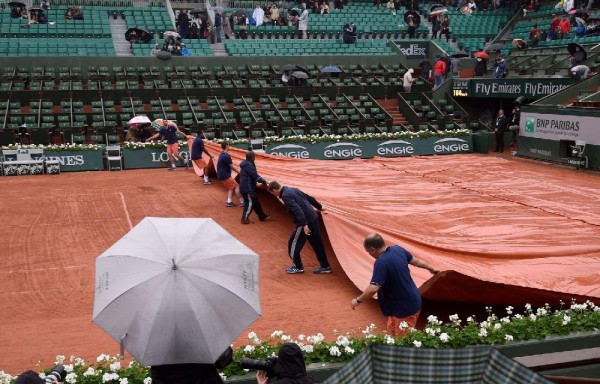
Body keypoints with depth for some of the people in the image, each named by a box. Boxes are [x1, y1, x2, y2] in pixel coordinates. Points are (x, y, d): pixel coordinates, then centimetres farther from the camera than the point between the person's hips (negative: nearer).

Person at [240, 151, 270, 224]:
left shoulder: (245, 163, 12)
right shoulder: (249, 165, -20)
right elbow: (255, 176, -21)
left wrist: (261, 180, 16)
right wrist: (264, 181, -11)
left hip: (246, 187, 11)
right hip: (248, 188, -11)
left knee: (255, 202, 16)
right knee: (249, 203, -1)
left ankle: (262, 216, 25)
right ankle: (245, 219, 6)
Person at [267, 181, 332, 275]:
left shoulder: (285, 196, -14)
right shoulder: (293, 190, 14)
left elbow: (297, 210, -26)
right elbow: (309, 198, 22)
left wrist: (304, 224, -30)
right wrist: (319, 207, 36)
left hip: (305, 222, -9)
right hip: (313, 219, 9)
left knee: (293, 244, 6)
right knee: (317, 244, 15)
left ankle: (298, 267, 17)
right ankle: (325, 266, 21)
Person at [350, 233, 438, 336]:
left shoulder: (381, 263, -29)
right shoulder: (398, 249, -2)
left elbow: (373, 289, -35)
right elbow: (416, 261, 14)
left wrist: (358, 300, -18)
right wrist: (431, 268, 32)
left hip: (405, 307, -9)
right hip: (411, 301, 9)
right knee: (392, 330, 24)